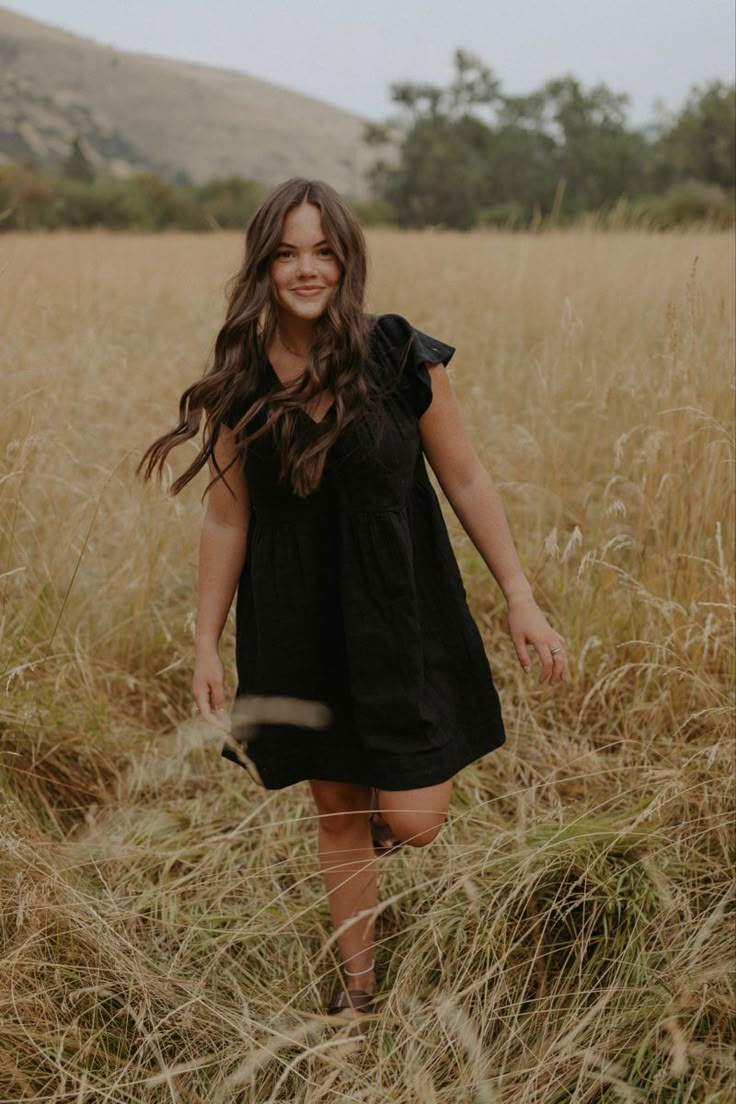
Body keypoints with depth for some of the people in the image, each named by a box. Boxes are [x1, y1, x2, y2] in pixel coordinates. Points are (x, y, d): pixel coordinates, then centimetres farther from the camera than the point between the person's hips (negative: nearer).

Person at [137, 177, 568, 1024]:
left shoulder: (403, 358, -11)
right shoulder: (238, 382, -5)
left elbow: (465, 481, -4)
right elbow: (227, 518, 1)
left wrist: (520, 598, -4)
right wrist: (205, 644, 4)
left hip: (402, 612, -2)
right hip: (298, 626, 2)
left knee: (411, 821, -5)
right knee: (336, 811, 15)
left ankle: (399, 794, 34)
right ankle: (356, 986, 36)